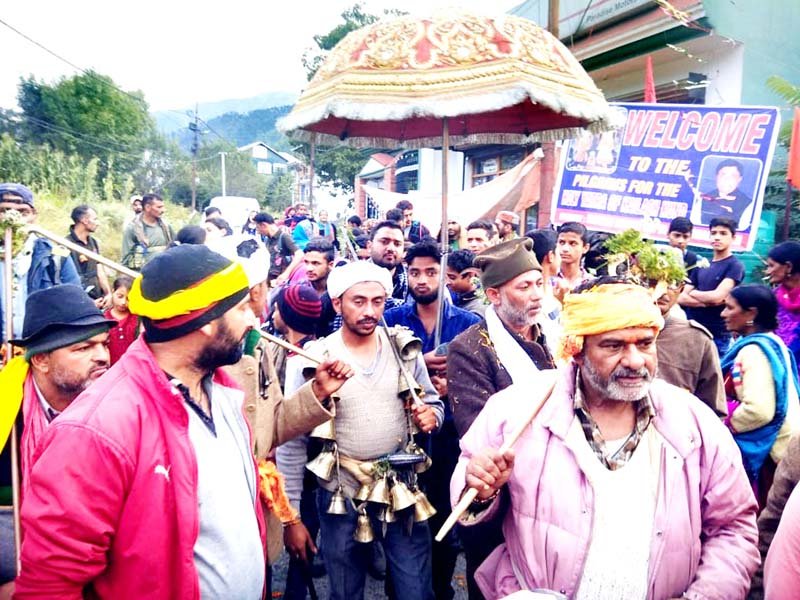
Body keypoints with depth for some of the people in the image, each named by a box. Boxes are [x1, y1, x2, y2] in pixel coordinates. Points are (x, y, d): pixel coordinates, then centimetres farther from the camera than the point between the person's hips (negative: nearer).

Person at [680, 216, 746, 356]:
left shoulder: (735, 265, -5)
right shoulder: (701, 266, 12)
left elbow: (717, 296, -17)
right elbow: (681, 298, 4)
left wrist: (693, 293, 1)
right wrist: (708, 302, -12)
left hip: (717, 337, -6)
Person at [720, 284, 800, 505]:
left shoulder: (754, 351, -22)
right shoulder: (771, 343, 10)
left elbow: (759, 410, -30)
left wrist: (722, 423, -15)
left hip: (768, 447, -10)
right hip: (775, 443, 10)